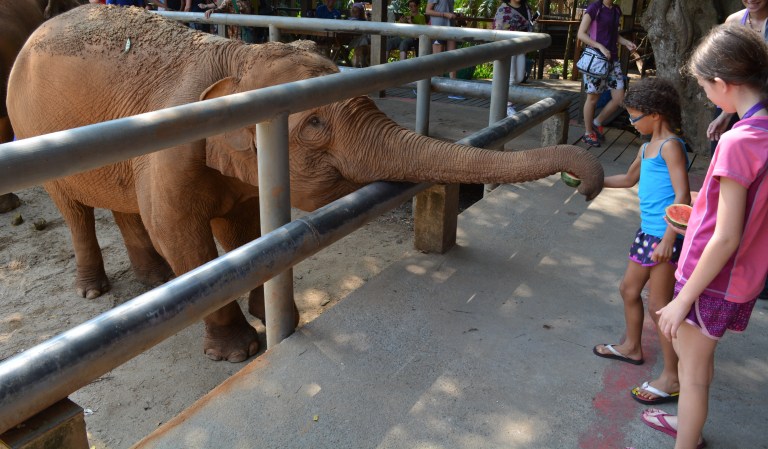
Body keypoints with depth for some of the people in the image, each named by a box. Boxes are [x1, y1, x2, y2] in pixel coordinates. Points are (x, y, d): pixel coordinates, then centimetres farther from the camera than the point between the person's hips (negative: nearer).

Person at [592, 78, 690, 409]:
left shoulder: (670, 146, -13)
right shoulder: (648, 146, 15)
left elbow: (682, 195, -19)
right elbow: (629, 179, 32)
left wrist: (668, 239, -23)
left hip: (666, 235, -10)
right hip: (648, 232, 10)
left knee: (658, 305, -3)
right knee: (629, 290, 21)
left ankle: (672, 378, 10)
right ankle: (632, 347, 42)